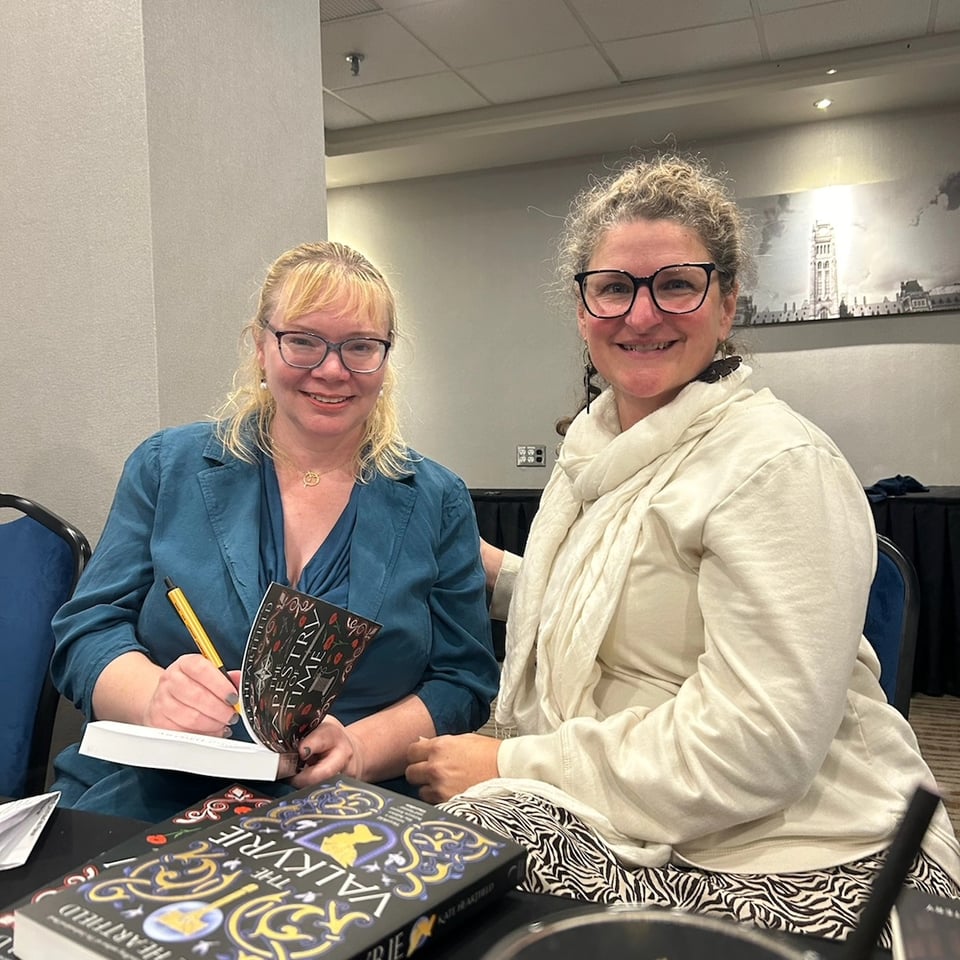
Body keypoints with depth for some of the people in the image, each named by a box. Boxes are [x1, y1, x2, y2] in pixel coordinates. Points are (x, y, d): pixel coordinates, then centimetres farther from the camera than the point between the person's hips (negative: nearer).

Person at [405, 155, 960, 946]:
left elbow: (754, 744, -25)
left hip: (793, 877, -7)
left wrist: (515, 768, -19)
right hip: (649, 836, 7)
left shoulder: (779, 464, -18)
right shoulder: (597, 439, 7)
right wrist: (495, 570, 12)